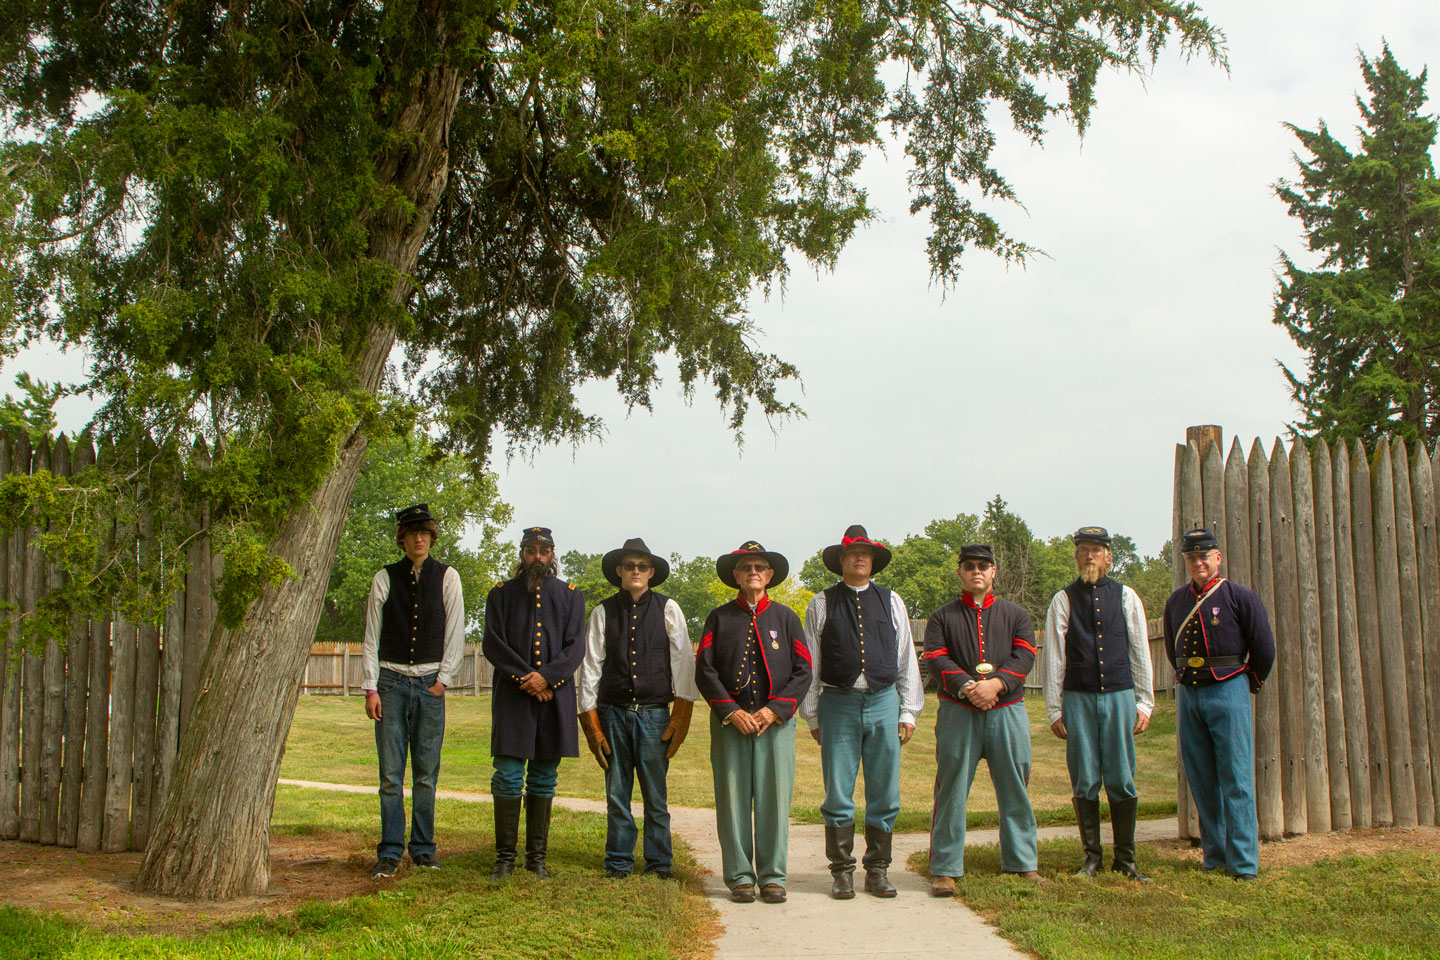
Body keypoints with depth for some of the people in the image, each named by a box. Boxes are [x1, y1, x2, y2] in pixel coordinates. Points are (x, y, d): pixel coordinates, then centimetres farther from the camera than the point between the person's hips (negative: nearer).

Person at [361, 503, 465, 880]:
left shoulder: (447, 577, 5)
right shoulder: (385, 578, 4)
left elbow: (455, 634, 6)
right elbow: (371, 636, 5)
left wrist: (443, 680, 0)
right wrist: (371, 687, -1)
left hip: (430, 684, 0)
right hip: (392, 682, 0)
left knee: (427, 774, 3)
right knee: (391, 774, -2)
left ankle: (423, 849, 13)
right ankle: (390, 854, 4)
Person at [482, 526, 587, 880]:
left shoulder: (570, 595, 12)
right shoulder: (501, 594, 10)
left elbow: (576, 646, 3)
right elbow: (493, 644, 1)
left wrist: (546, 676, -13)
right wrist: (526, 678, -11)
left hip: (556, 695, 1)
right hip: (512, 696, -1)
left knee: (544, 780, 5)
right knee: (508, 777, -4)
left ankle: (537, 857, 13)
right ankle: (505, 856, 6)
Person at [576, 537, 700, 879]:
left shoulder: (668, 609, 5)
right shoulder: (603, 613, 6)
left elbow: (682, 662, 4)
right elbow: (590, 667, 7)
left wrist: (681, 716, -2)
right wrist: (591, 723, 2)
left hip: (654, 713, -1)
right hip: (614, 713, 1)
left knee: (656, 794, 2)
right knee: (616, 793, 5)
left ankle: (659, 861, 15)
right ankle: (619, 862, 17)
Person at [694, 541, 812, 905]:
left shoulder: (786, 617, 12)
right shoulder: (719, 618, 10)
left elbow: (803, 672, 6)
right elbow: (704, 670, 3)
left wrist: (773, 710, -7)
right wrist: (732, 712, -9)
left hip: (776, 721, 0)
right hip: (729, 721, 0)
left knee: (775, 799, -1)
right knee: (732, 799, -1)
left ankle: (772, 878, 8)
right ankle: (740, 877, 9)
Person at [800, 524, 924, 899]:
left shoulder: (891, 602, 13)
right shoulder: (822, 605, 7)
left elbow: (906, 660, 13)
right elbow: (810, 664, 7)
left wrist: (908, 711, 8)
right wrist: (812, 717, 4)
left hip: (883, 703, 2)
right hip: (838, 704, -2)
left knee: (885, 794, 4)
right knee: (838, 794, 0)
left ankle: (877, 871, 16)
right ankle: (842, 872, 10)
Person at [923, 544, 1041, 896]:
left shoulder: (1016, 614, 14)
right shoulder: (942, 617, 10)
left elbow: (1024, 656, 0)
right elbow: (937, 659, -4)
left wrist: (996, 683, -16)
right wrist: (967, 688, -19)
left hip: (1007, 711, 2)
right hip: (958, 712, -1)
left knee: (1015, 789, 7)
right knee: (951, 790, -1)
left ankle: (1023, 864, 19)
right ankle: (944, 870, 5)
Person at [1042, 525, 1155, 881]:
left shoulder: (1126, 597, 8)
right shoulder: (1063, 600, 4)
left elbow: (1140, 652, 10)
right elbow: (1054, 657, 4)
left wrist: (1144, 703, 6)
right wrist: (1054, 709, 1)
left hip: (1119, 695, 1)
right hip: (1078, 697, -1)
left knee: (1122, 780, 2)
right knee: (1085, 781, 2)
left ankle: (1125, 859, 13)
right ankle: (1091, 857, 14)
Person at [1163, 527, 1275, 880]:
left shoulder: (1240, 597, -4)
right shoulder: (1176, 602, 10)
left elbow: (1264, 650, 0)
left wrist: (1247, 686, 9)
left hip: (1228, 694, -5)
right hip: (1188, 694, 5)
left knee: (1236, 781, -5)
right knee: (1201, 781, 8)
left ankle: (1243, 863, -2)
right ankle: (1214, 855, 16)